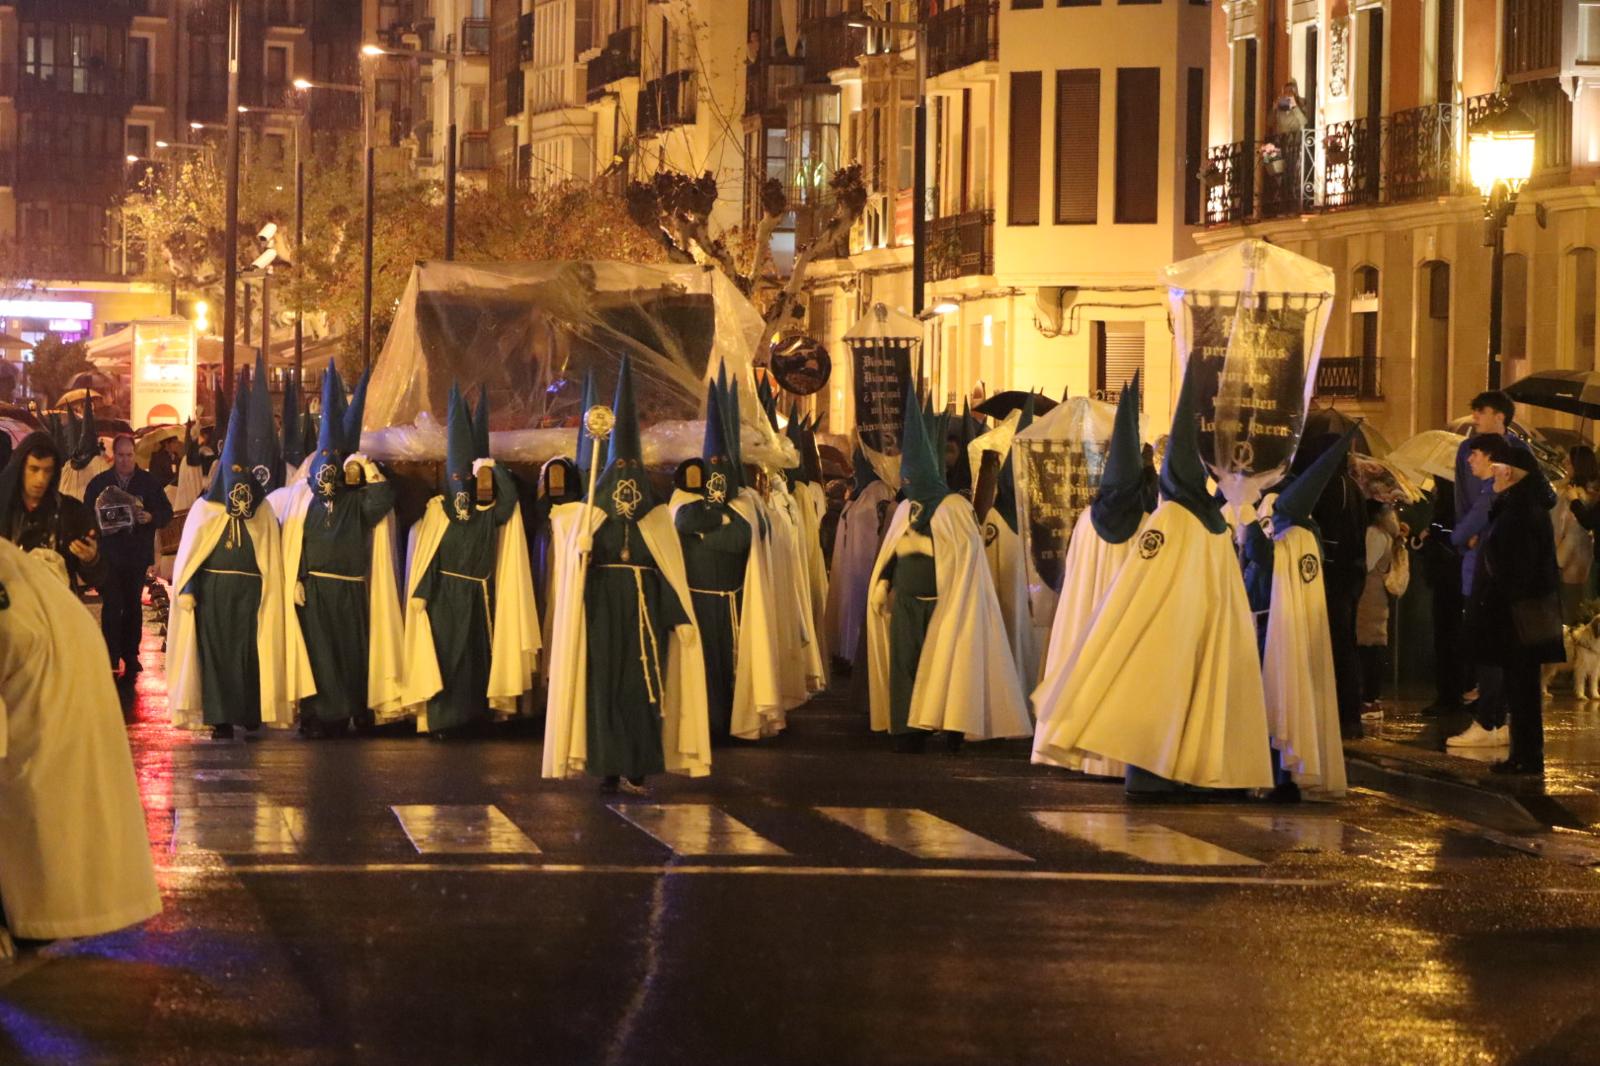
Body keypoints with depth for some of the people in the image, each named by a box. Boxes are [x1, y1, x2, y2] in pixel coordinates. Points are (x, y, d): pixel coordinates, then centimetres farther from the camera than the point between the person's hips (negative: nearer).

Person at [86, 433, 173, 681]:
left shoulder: (148, 482, 3)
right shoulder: (99, 482, 2)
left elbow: (167, 512, 4)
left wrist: (151, 517, -17)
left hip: (138, 555, 2)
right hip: (109, 555, -2)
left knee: (133, 606, 10)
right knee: (112, 607, -7)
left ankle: (131, 655, 19)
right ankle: (111, 659, -3)